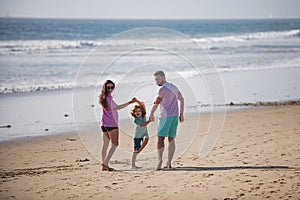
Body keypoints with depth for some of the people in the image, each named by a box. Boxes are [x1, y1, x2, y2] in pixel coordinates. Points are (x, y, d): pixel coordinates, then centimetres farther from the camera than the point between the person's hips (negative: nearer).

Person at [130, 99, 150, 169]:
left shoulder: (143, 115, -11)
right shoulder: (135, 120, -21)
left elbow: (143, 105, -23)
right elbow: (142, 125, -31)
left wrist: (137, 101, -34)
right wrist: (149, 121, -34)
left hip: (144, 133, 4)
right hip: (137, 135, -4)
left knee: (146, 138, -30)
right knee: (135, 150, -5)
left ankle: (140, 149, -4)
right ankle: (133, 165, 0)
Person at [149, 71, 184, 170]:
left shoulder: (162, 89, -11)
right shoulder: (173, 87, 14)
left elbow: (156, 104, -7)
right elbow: (182, 99, 21)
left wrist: (151, 114, 6)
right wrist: (181, 114, 22)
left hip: (165, 116, -7)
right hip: (175, 116, 7)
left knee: (160, 138, -7)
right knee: (171, 139, 5)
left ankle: (160, 159, -24)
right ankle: (169, 163, 3)